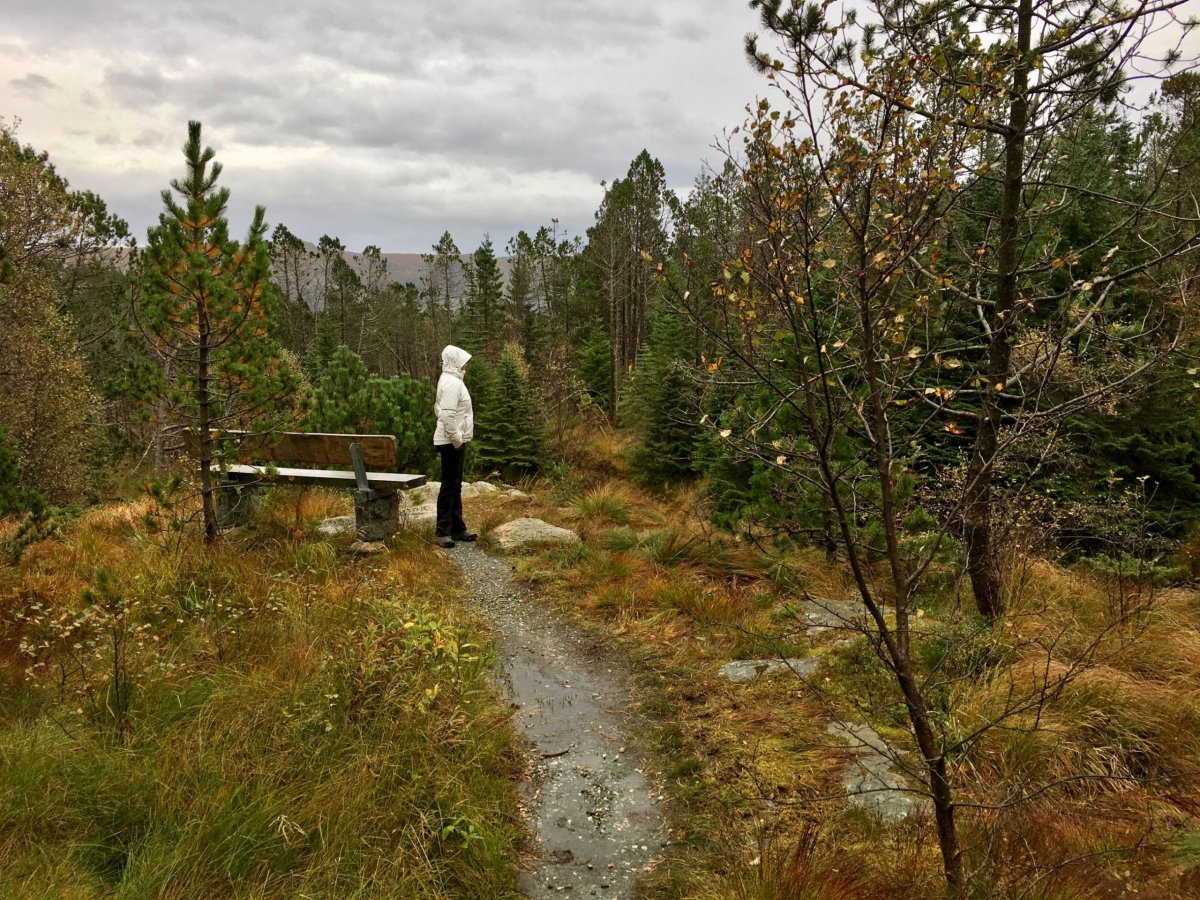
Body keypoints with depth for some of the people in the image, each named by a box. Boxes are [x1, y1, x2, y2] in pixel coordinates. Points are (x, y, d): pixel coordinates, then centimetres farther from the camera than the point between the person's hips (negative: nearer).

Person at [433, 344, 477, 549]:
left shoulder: (450, 380, 14)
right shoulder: (452, 383, -17)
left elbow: (439, 409, 21)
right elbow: (447, 414, -26)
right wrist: (456, 438, -21)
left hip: (454, 440, 11)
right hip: (451, 442, -11)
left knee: (455, 486, 15)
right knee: (449, 486, -6)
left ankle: (457, 528, 23)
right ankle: (443, 532, -1)